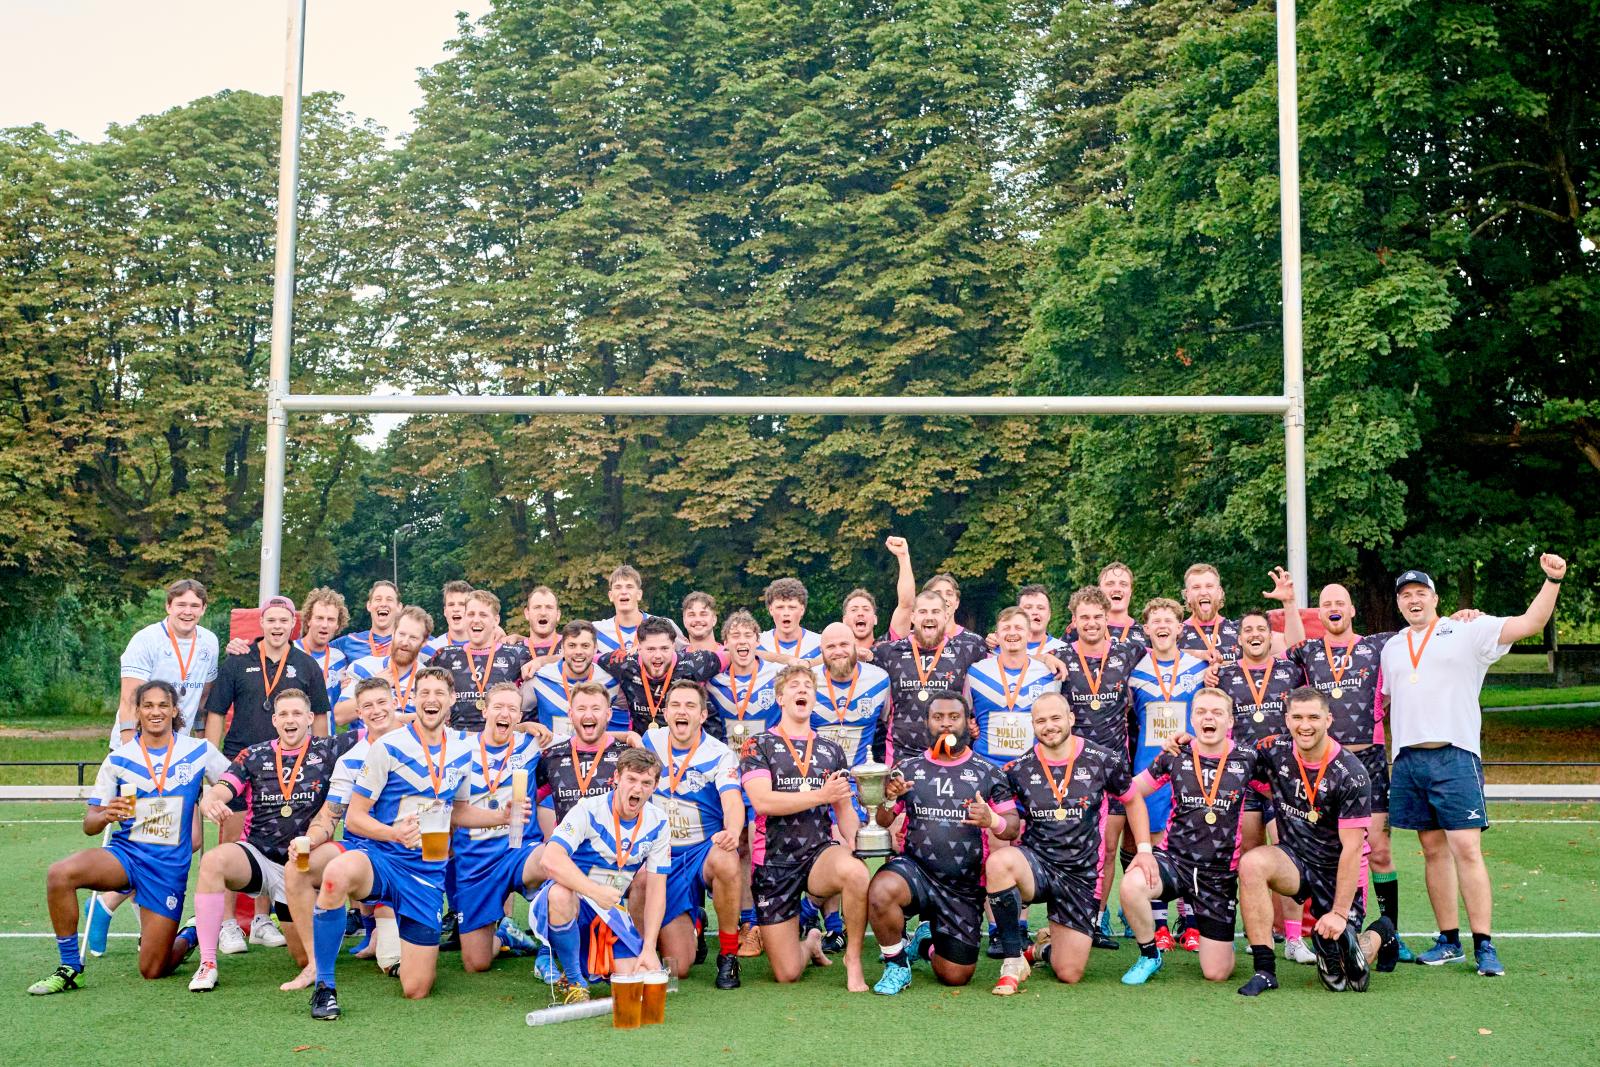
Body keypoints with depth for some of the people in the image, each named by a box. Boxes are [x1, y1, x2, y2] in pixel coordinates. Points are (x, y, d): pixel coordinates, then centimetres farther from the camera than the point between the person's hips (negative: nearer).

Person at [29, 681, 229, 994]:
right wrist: (105, 816, -23)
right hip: (125, 851, 1)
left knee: (153, 971, -3)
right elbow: (89, 825, 0)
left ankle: (189, 937, 33)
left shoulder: (199, 751, -2)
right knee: (59, 874, -31)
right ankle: (69, 968, -13)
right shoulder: (119, 758, 0)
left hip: (171, 864, -1)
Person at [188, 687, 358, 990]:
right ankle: (207, 965, -26)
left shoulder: (328, 750, 0)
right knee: (213, 861, -36)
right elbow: (218, 792, -9)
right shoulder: (255, 756, 3)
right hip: (257, 855, 0)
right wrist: (210, 803, -31)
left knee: (307, 960, 2)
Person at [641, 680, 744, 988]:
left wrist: (732, 832, -46)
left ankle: (728, 955, -20)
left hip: (705, 849, -2)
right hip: (664, 858, 2)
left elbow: (733, 801, -25)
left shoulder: (720, 755, -9)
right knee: (677, 967, -7)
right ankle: (689, 926, 31)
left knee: (724, 859, -42)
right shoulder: (652, 742, 1)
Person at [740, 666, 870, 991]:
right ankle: (812, 942, 35)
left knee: (855, 871, -37)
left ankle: (853, 958, -14)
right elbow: (762, 801, -12)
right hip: (773, 862, -1)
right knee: (787, 974, -3)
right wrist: (822, 795, -16)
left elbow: (844, 810, 16)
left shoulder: (832, 751, 15)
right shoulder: (758, 745, 4)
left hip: (819, 852, 2)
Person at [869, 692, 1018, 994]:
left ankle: (927, 941, 36)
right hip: (914, 868, -1)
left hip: (965, 887, 1)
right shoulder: (908, 768, 7)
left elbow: (1012, 827, 1)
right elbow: (881, 822, 8)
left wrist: (992, 820, -22)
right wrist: (889, 799, -15)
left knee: (955, 977, 0)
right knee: (880, 891, -37)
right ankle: (897, 964, -9)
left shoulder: (988, 774, 5)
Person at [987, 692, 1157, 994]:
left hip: (1081, 874, 1)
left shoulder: (1102, 760, -2)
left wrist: (1144, 850, 4)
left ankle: (1047, 947, 38)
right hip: (1035, 861, -1)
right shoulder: (1019, 769, -1)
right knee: (998, 862, -38)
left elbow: (1132, 801, 14)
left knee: (1069, 974, -2)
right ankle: (1014, 961, -19)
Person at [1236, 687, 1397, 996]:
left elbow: (1352, 848, -18)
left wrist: (1340, 913, -20)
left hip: (1336, 872, -3)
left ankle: (1380, 935, 30)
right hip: (1293, 860, 3)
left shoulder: (1350, 774, -18)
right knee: (1251, 863, -32)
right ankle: (1264, 970, -22)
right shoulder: (1275, 751, -7)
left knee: (1345, 978, -5)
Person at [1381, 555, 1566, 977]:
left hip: (1455, 756, -5)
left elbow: (1530, 623, -6)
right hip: (1408, 760, 5)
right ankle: (1448, 941, 14)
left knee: (1466, 849, -11)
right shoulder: (1391, 648, 18)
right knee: (1434, 851, 8)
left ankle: (1484, 946, -5)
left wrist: (1552, 580, -17)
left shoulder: (1468, 631, 3)